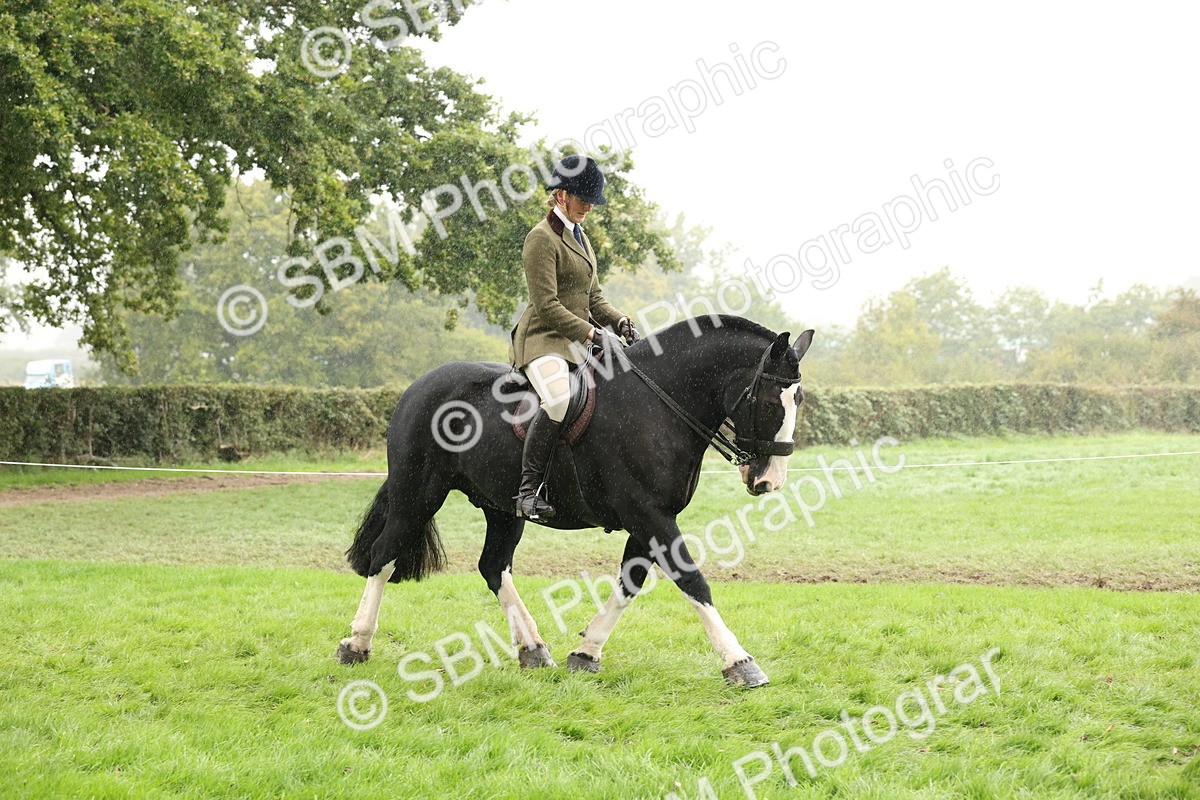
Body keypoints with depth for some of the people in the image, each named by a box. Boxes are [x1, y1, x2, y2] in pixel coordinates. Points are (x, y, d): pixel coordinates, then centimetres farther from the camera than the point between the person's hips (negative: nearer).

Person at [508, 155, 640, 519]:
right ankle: (528, 490, -30)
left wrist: (619, 322, 5)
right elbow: (547, 305, -17)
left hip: (578, 340, 10)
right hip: (543, 339, -10)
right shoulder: (542, 238, -10)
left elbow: (593, 297, 23)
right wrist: (590, 332, -19)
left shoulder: (580, 237, 19)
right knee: (558, 400, -35)